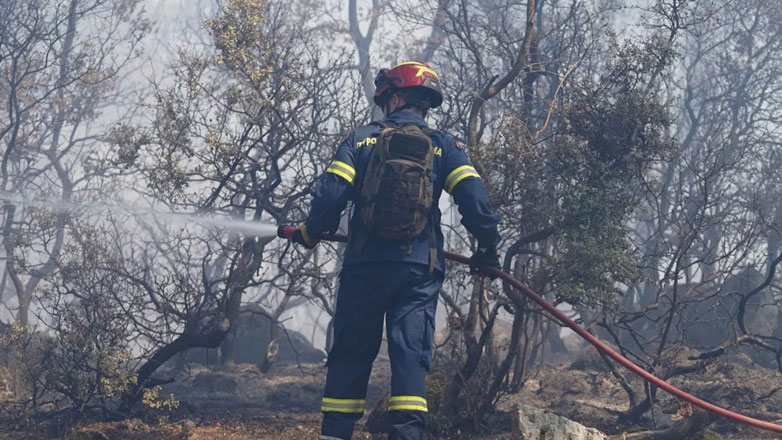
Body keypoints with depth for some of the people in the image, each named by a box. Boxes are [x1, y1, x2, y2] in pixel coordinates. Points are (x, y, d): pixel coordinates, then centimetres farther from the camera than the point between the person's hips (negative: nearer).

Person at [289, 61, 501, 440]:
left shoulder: (361, 139, 6)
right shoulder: (442, 146, 7)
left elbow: (331, 194, -2)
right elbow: (473, 197, -3)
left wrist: (310, 233, 14)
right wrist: (487, 245, 9)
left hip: (364, 266, 0)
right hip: (419, 270, 0)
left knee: (350, 355, 9)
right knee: (410, 355, -1)